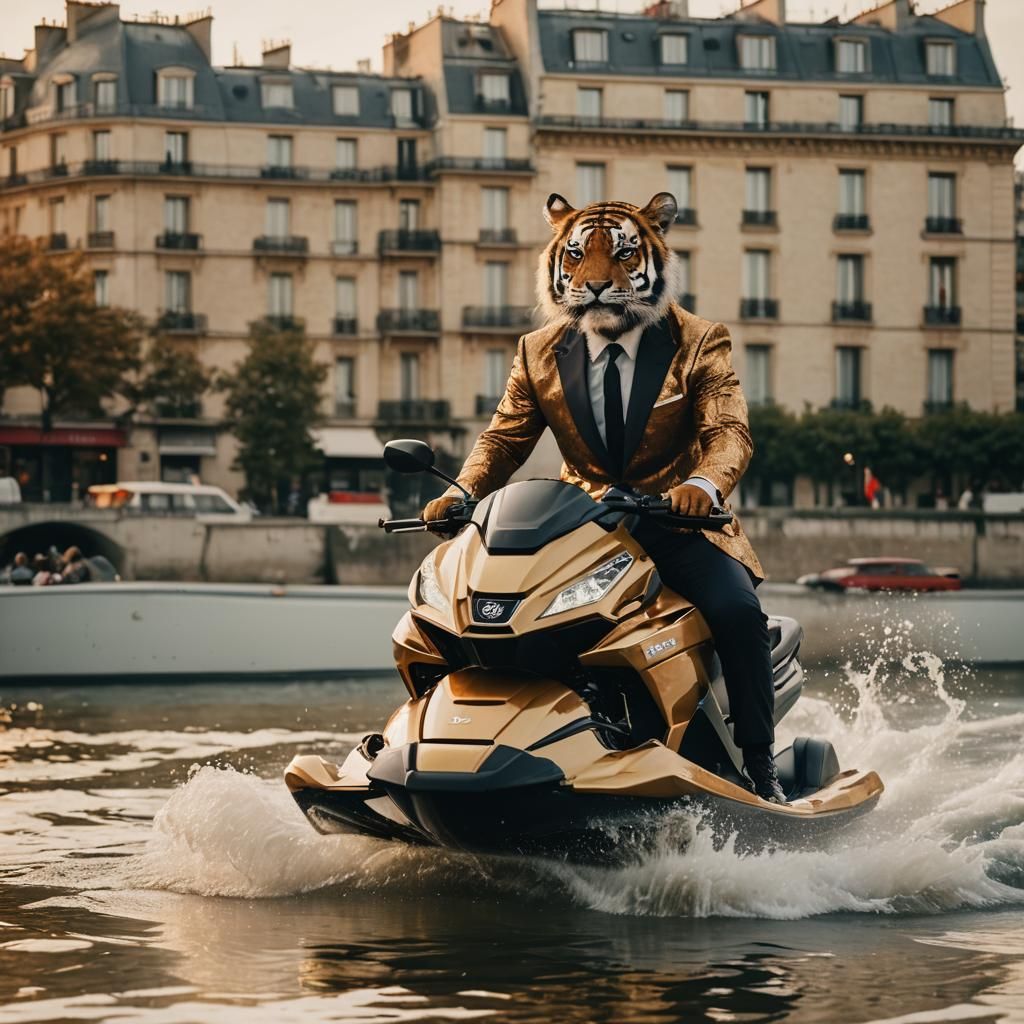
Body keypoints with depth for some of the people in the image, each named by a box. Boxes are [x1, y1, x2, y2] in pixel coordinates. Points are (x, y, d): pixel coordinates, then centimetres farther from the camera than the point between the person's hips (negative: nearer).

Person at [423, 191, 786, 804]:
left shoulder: (699, 345, 0)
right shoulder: (539, 354, 10)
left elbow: (729, 432, -13)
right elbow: (505, 438, 8)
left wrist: (705, 485, -37)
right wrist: (462, 492, -15)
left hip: (676, 519, -3)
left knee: (736, 610, -29)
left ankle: (761, 768, -17)